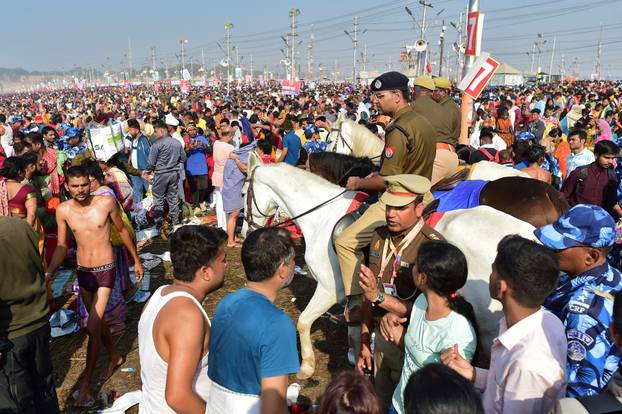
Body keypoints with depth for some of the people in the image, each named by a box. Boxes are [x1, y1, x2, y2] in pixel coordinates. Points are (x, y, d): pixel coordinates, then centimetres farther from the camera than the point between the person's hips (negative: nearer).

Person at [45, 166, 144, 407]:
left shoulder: (106, 203, -14)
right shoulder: (63, 210, -6)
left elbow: (121, 231, 1)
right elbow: (61, 246, 2)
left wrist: (136, 260, 8)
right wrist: (49, 273, -12)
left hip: (105, 271, -4)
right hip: (82, 272, 4)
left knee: (93, 327, -7)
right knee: (97, 321, 20)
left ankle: (86, 385, 4)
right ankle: (115, 356, 44)